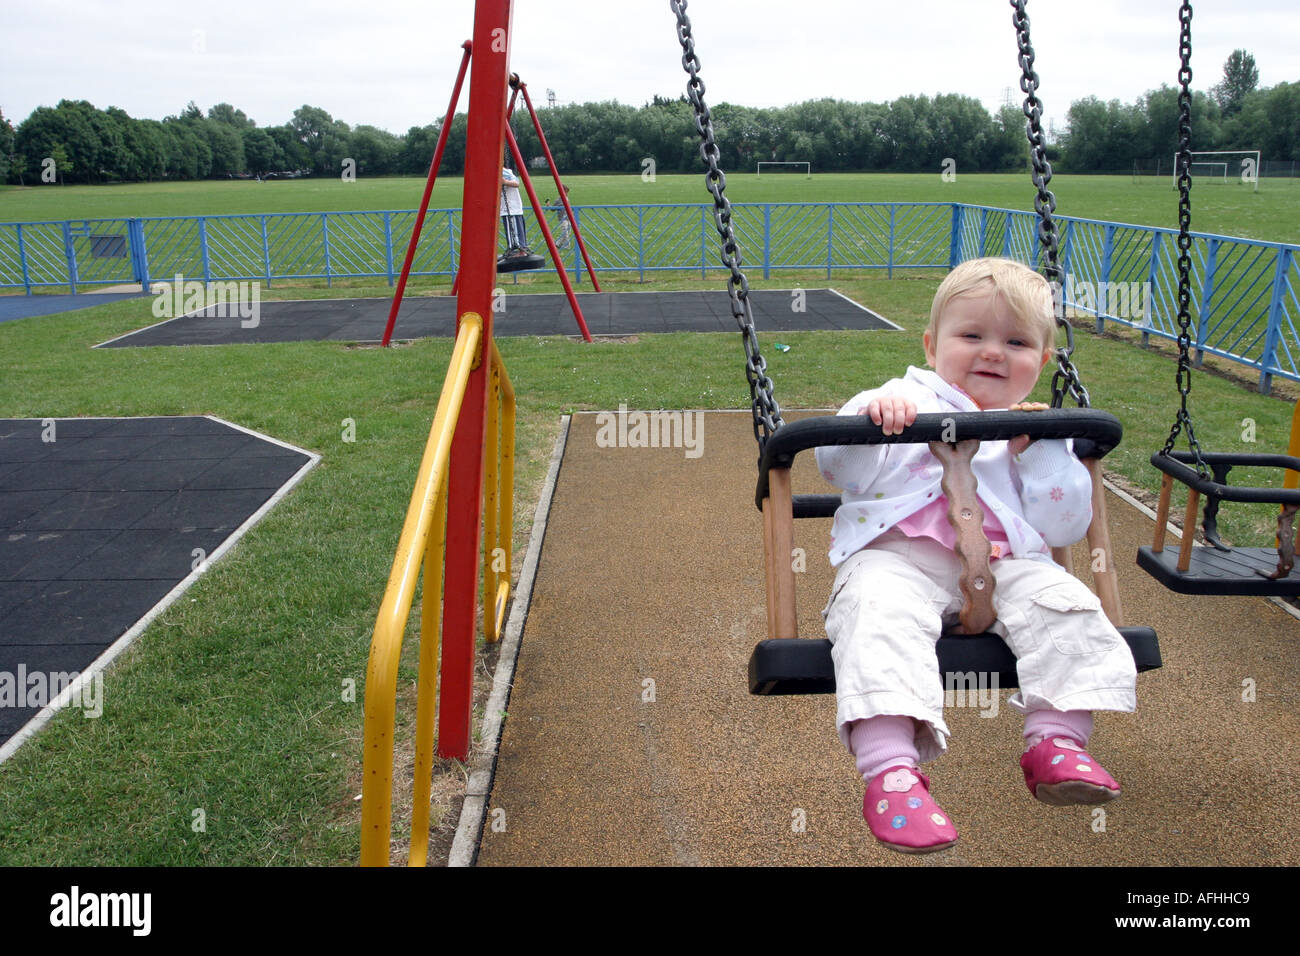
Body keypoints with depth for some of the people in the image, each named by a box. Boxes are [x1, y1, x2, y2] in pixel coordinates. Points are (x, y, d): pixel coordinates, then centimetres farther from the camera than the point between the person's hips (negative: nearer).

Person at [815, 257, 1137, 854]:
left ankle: (1056, 741, -15)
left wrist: (1040, 452, -1)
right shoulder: (902, 401, 16)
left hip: (1004, 563, 3)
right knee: (883, 613, -34)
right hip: (895, 557, -3)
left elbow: (1066, 526, 10)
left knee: (1065, 605, -23)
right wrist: (868, 417, -17)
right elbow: (838, 469, 2)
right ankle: (889, 768, -41)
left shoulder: (1045, 432, 22)